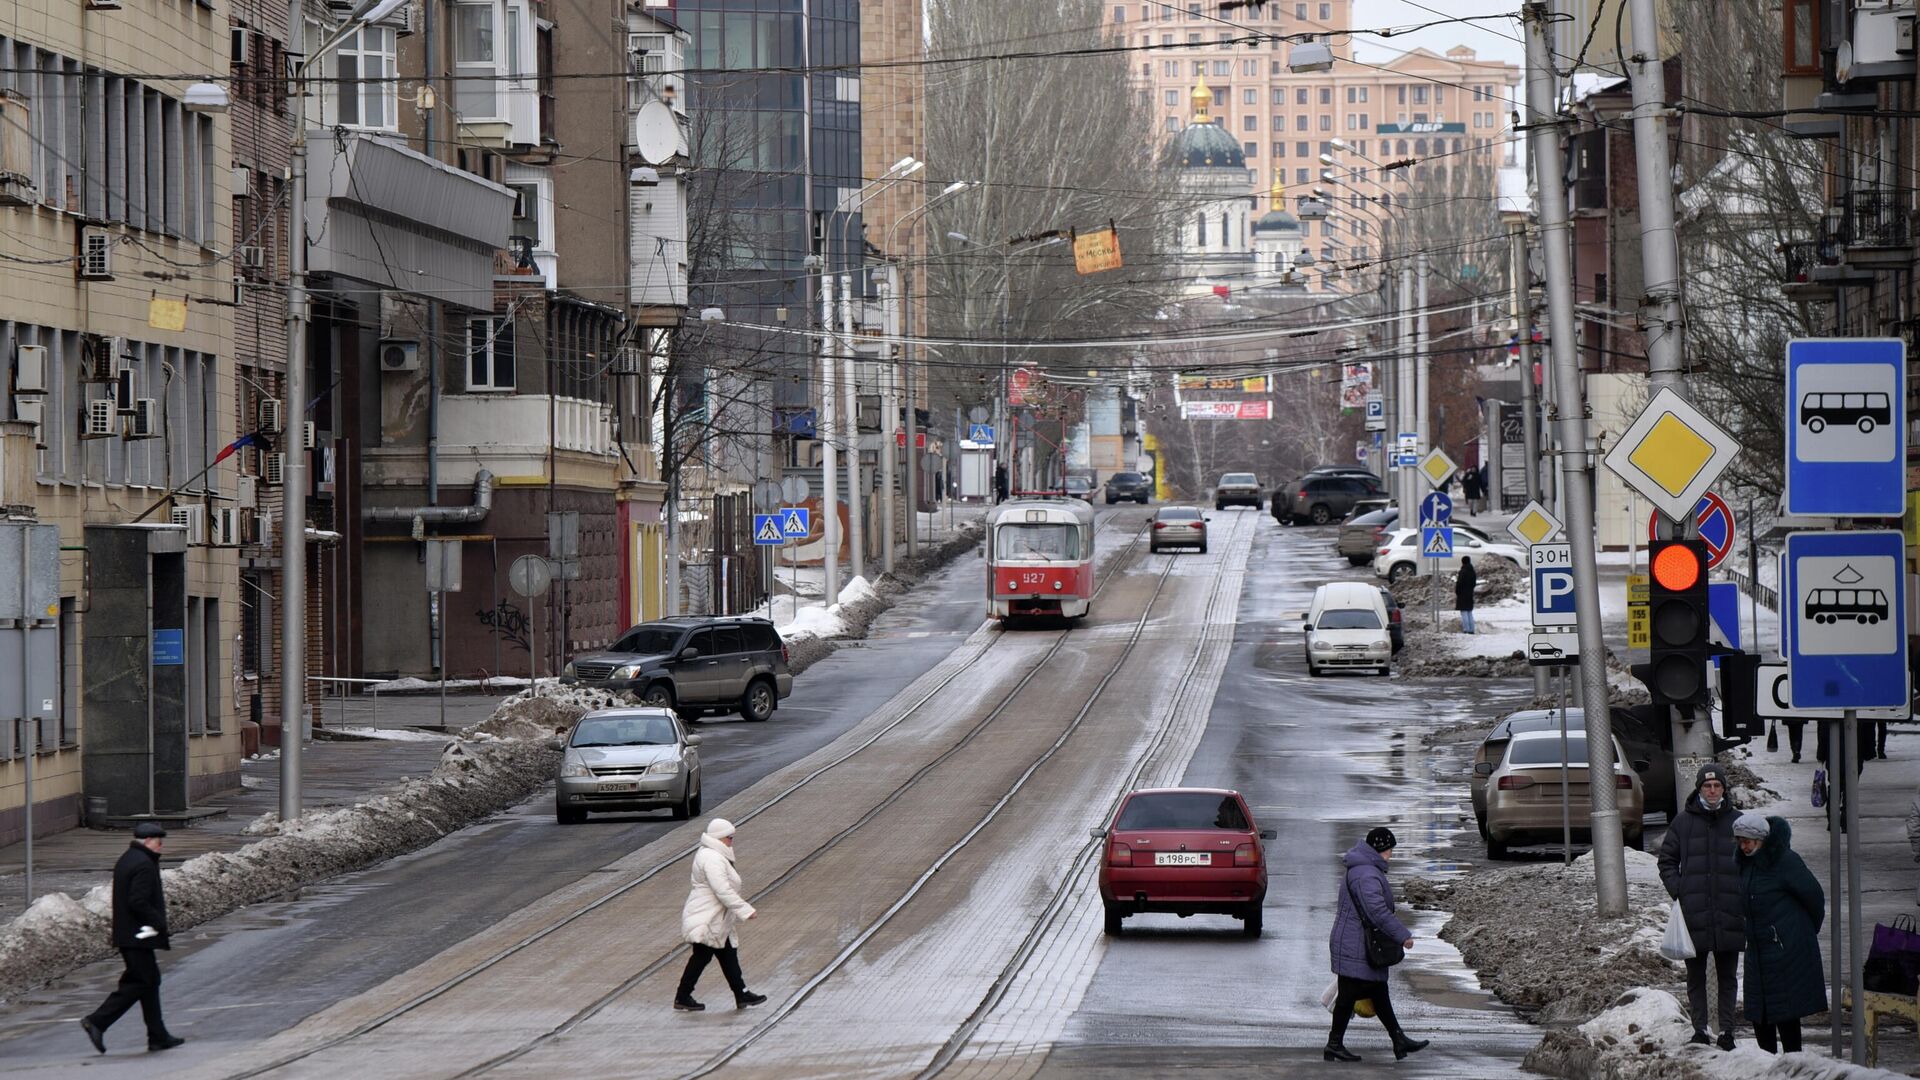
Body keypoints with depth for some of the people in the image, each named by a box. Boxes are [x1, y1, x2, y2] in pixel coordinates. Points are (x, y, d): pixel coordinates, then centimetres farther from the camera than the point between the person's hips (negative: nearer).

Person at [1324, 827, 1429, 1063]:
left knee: (1378, 993, 14)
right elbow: (1378, 911, -29)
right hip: (1355, 948, -11)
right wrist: (1402, 936, -24)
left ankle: (1399, 1041, 19)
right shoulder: (1366, 875, -23)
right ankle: (1334, 1044, 6)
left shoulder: (1368, 869, 13)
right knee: (1350, 994, -3)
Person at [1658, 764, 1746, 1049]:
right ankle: (1699, 1030, 9)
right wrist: (1677, 890, -4)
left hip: (1729, 914, 0)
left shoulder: (1736, 821, 5)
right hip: (1693, 911, 0)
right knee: (1696, 977, 4)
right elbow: (1666, 859, 9)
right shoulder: (1683, 822, 3)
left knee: (1727, 976, 6)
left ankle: (1726, 1031, 10)